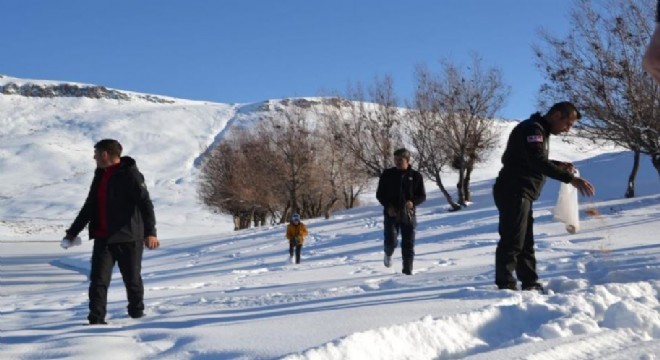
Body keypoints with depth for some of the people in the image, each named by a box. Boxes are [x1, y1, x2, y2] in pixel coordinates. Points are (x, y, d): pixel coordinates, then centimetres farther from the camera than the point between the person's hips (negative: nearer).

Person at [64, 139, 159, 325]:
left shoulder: (130, 174, -10)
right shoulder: (100, 175, 15)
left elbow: (145, 204, -17)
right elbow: (89, 207, 24)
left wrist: (150, 232, -28)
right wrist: (73, 231, 24)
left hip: (128, 238, -6)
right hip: (103, 238, 6)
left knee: (132, 279, 8)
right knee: (98, 279, -4)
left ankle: (137, 313, 27)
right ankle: (96, 319, -5)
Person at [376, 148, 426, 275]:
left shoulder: (415, 176, 2)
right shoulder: (387, 174, 3)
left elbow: (422, 196, 5)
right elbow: (379, 194, 7)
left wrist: (413, 202, -16)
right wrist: (388, 206, -10)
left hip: (408, 214, 0)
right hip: (391, 213, 0)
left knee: (408, 243, 1)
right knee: (391, 241, -11)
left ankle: (408, 269, 12)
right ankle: (388, 254, 23)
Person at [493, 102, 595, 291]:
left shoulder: (540, 131, 18)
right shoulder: (532, 129, -15)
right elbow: (538, 162, -28)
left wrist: (559, 165, 10)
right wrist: (570, 179, -31)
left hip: (520, 195, 11)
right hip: (513, 193, -11)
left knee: (526, 242, 13)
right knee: (513, 241, -11)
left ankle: (530, 284, 19)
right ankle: (506, 286, -9)